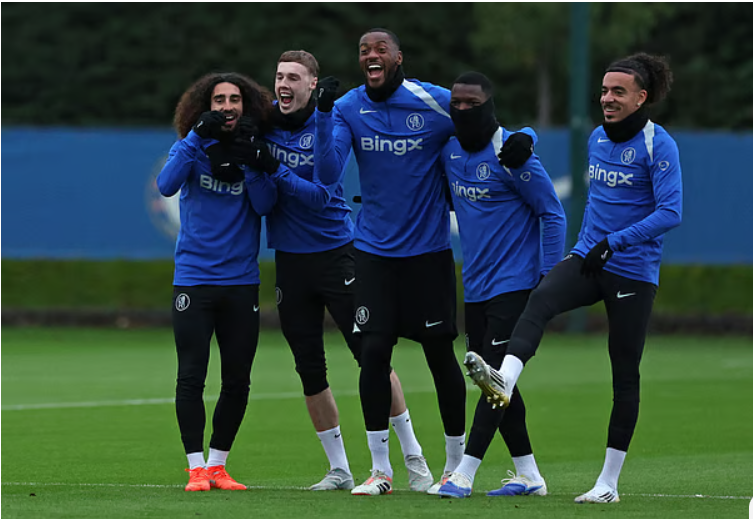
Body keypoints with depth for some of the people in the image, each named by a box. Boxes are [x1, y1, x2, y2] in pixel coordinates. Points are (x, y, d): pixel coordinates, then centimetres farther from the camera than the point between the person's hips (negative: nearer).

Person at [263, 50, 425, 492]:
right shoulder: (267, 120, 4)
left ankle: (412, 454, 5)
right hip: (290, 258, 5)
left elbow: (326, 178, -25)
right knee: (309, 369, 7)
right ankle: (339, 470, 16)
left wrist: (325, 114, -32)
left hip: (335, 252, -4)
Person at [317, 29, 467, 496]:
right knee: (373, 352, -4)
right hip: (374, 250, 2)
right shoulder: (349, 108, 0)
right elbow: (330, 169, -13)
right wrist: (322, 116, -24)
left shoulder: (436, 102, -7)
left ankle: (456, 465, 16)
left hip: (428, 248, -2)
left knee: (441, 354, 2)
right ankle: (380, 469, 6)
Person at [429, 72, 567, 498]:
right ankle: (529, 476, 17)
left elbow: (552, 214, -10)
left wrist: (549, 276, -14)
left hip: (514, 282, -8)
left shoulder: (509, 154, -14)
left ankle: (464, 474, -12)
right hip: (476, 284, 8)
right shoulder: (450, 152, 6)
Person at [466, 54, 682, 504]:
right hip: (588, 259, 5)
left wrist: (614, 242, -25)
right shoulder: (597, 138, 11)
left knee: (625, 373, 1)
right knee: (541, 299, -27)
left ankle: (609, 482, 8)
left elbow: (671, 212, -19)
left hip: (634, 272, -5)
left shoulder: (659, 145, -11)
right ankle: (504, 381, -51)